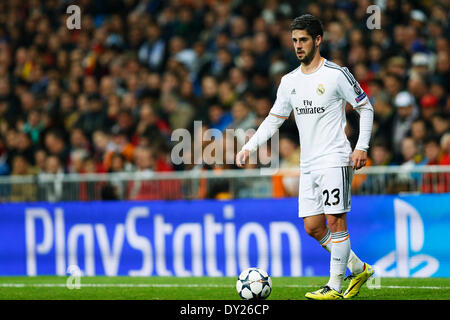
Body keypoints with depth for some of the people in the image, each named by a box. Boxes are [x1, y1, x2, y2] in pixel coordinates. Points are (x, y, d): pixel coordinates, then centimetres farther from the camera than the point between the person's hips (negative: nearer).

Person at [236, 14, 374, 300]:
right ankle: (358, 268, 19)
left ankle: (335, 287, -3)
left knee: (335, 221, -9)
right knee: (313, 226, 4)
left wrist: (362, 147, -8)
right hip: (308, 165, 7)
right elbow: (274, 120, 17)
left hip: (334, 160, -7)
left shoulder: (336, 74, -6)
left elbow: (365, 107, -1)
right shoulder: (290, 81, 11)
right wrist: (249, 147, 5)